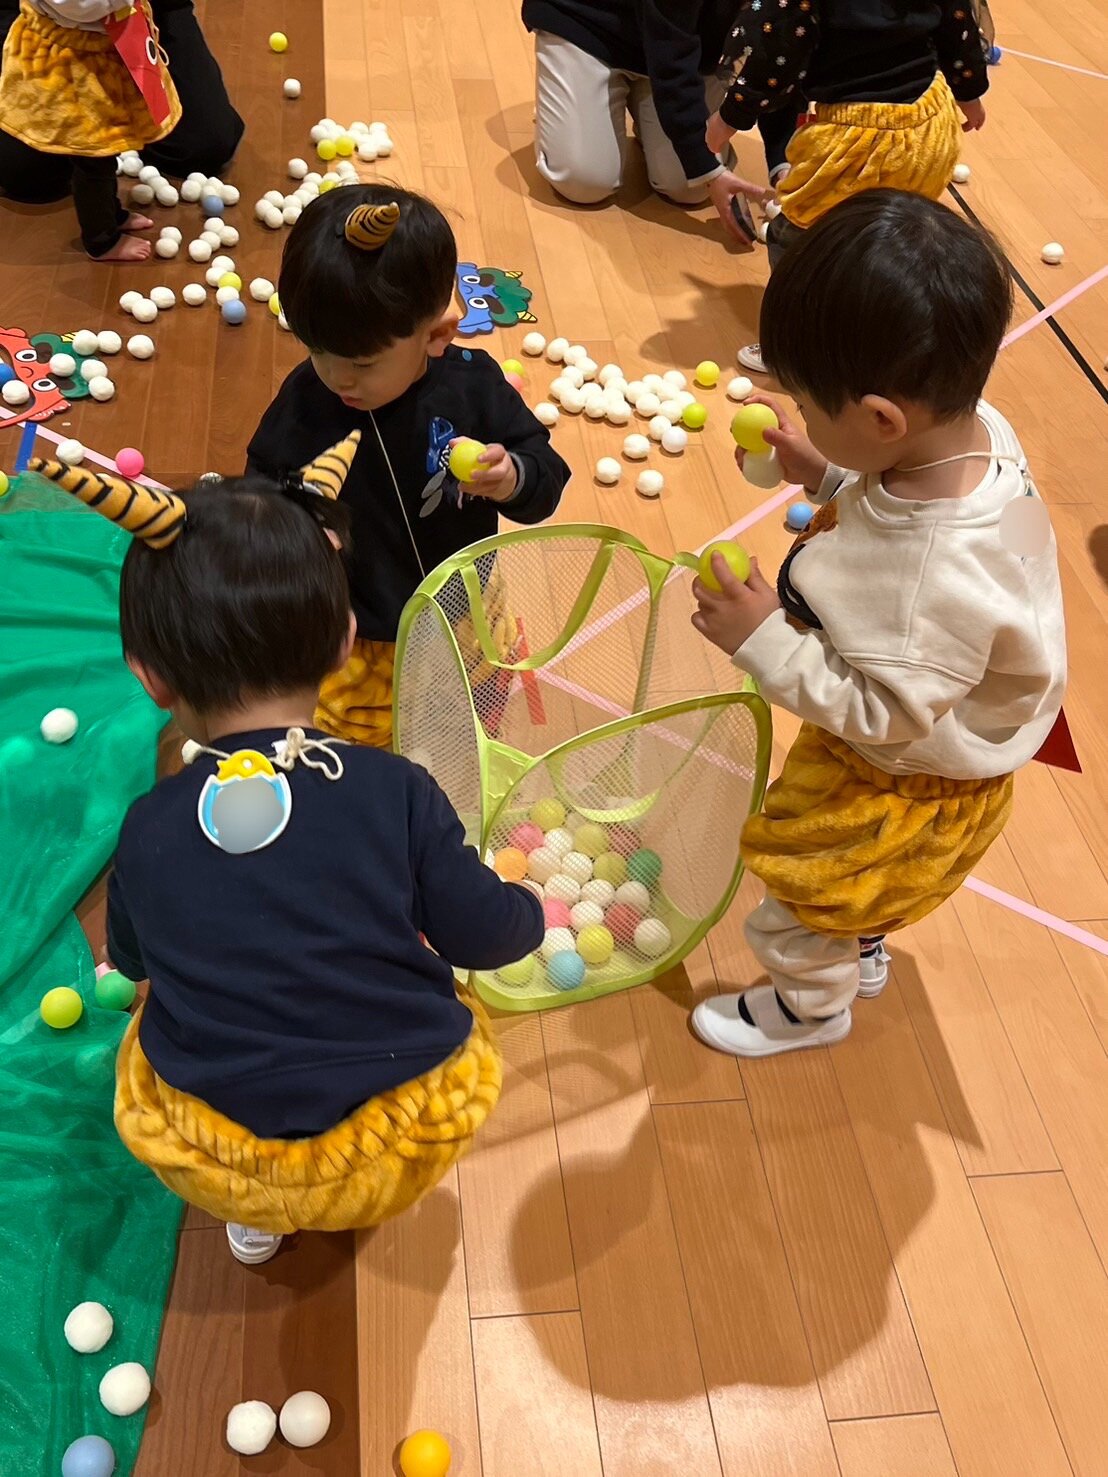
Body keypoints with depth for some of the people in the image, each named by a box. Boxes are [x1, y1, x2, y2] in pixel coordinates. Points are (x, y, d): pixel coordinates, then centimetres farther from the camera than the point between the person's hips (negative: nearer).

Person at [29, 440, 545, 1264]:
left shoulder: (148, 831, -10)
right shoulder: (397, 792, -16)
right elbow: (483, 935, -5)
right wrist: (532, 912, 18)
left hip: (215, 1163, 1)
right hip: (407, 1147, 0)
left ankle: (254, 1220, 31)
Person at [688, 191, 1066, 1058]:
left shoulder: (938, 578, -45)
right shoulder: (975, 426, -22)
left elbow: (881, 714, -32)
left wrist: (763, 642, -31)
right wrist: (828, 477, -10)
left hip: (911, 785, -7)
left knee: (800, 900, 20)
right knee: (858, 874, 35)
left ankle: (809, 1009, 51)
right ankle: (865, 952, 64)